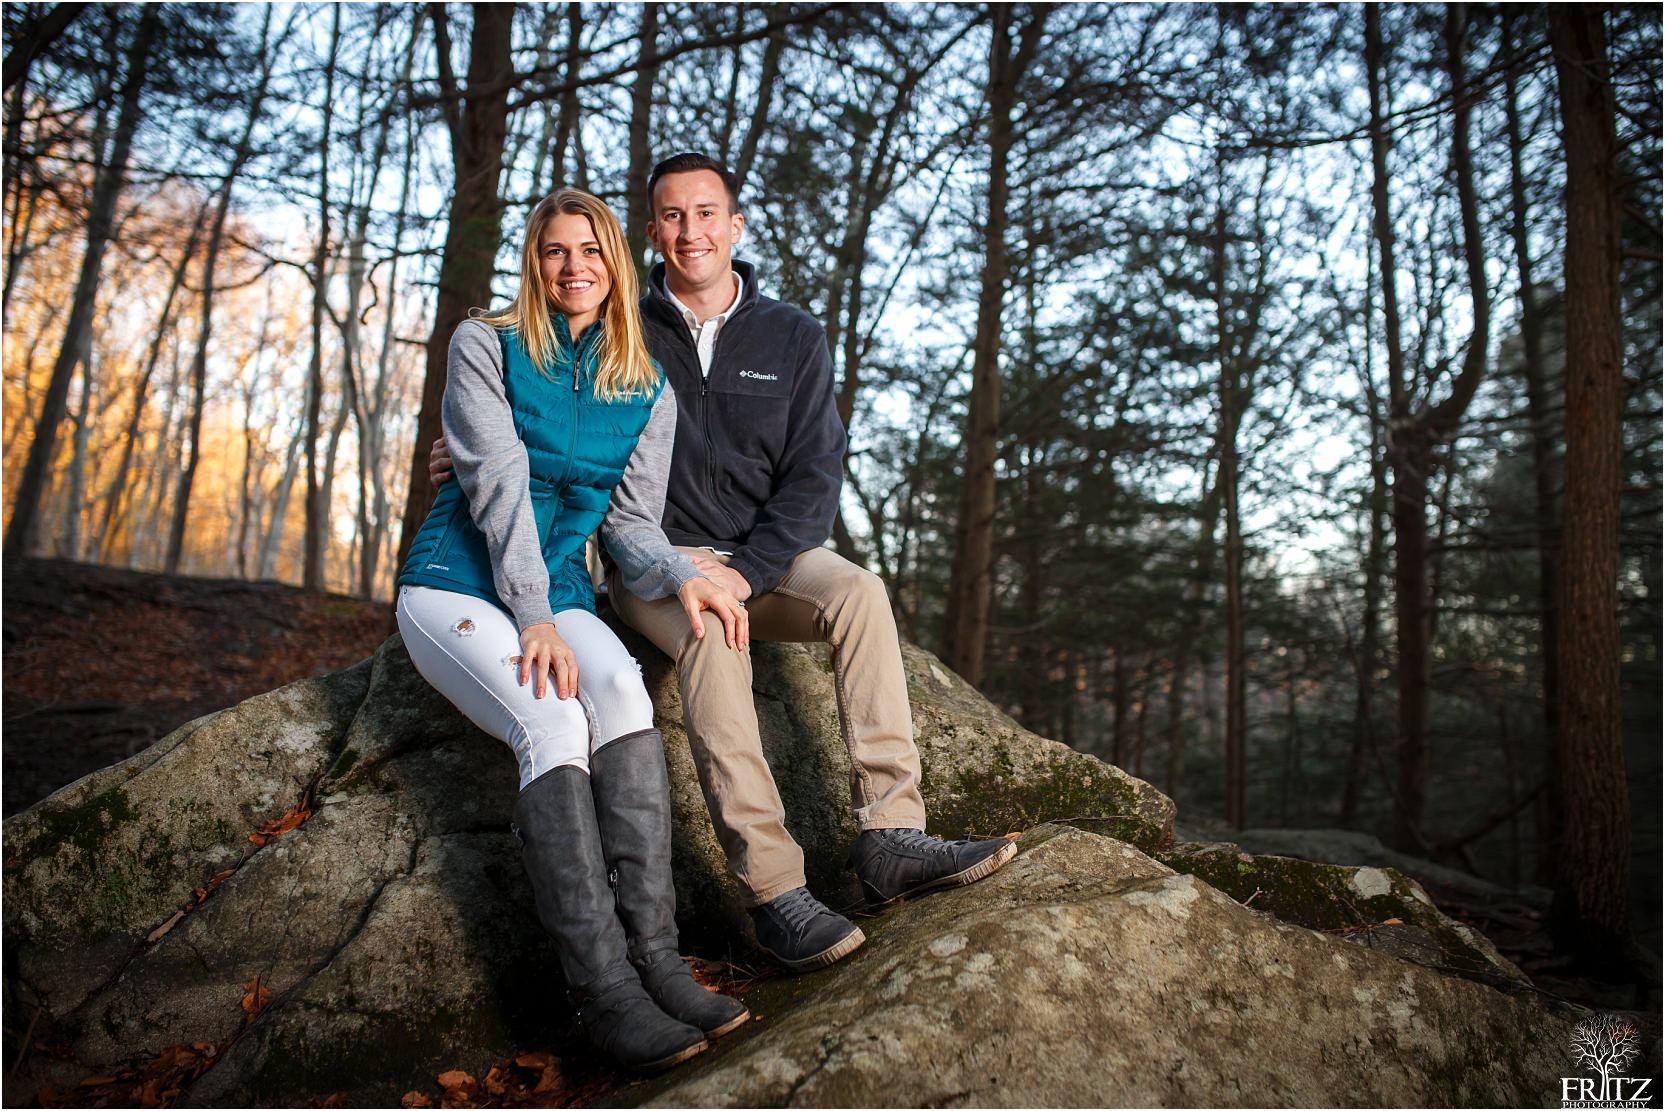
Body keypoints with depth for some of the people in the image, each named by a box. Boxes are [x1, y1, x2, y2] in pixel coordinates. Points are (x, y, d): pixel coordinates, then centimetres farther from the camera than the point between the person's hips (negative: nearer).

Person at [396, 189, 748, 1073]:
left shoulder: (648, 393, 9)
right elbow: (499, 486, -12)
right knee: (553, 720, -32)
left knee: (621, 688, -32)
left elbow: (633, 522, 6)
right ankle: (604, 989, -31)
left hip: (559, 593, 3)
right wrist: (534, 621, -22)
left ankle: (654, 957, -33)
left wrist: (680, 578, -17)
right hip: (456, 587, -3)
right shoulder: (485, 346, -1)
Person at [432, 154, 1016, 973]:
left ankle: (890, 837, -31)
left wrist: (748, 569, -18)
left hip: (765, 552, 2)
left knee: (858, 592, -28)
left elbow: (814, 476, -2)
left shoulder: (792, 339, 6)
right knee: (710, 628, -35)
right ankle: (772, 888, -36)